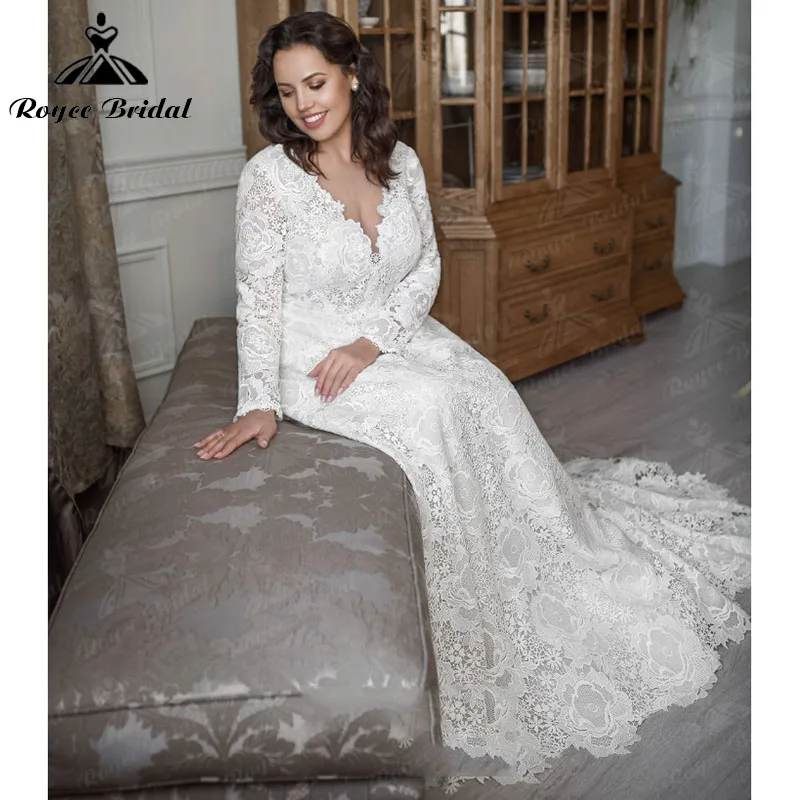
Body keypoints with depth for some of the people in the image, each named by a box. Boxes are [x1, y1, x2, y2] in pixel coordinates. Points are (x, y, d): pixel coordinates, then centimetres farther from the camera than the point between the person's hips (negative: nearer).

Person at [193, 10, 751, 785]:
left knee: (486, 392, -17)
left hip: (398, 336, 5)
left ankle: (546, 563, 4)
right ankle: (469, 631, -10)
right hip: (311, 355, -5)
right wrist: (261, 402, -25)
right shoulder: (269, 176, -11)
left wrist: (373, 341, -14)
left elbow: (425, 268, 2)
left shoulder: (399, 161, 2)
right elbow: (259, 299, -14)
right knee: (431, 410, -26)